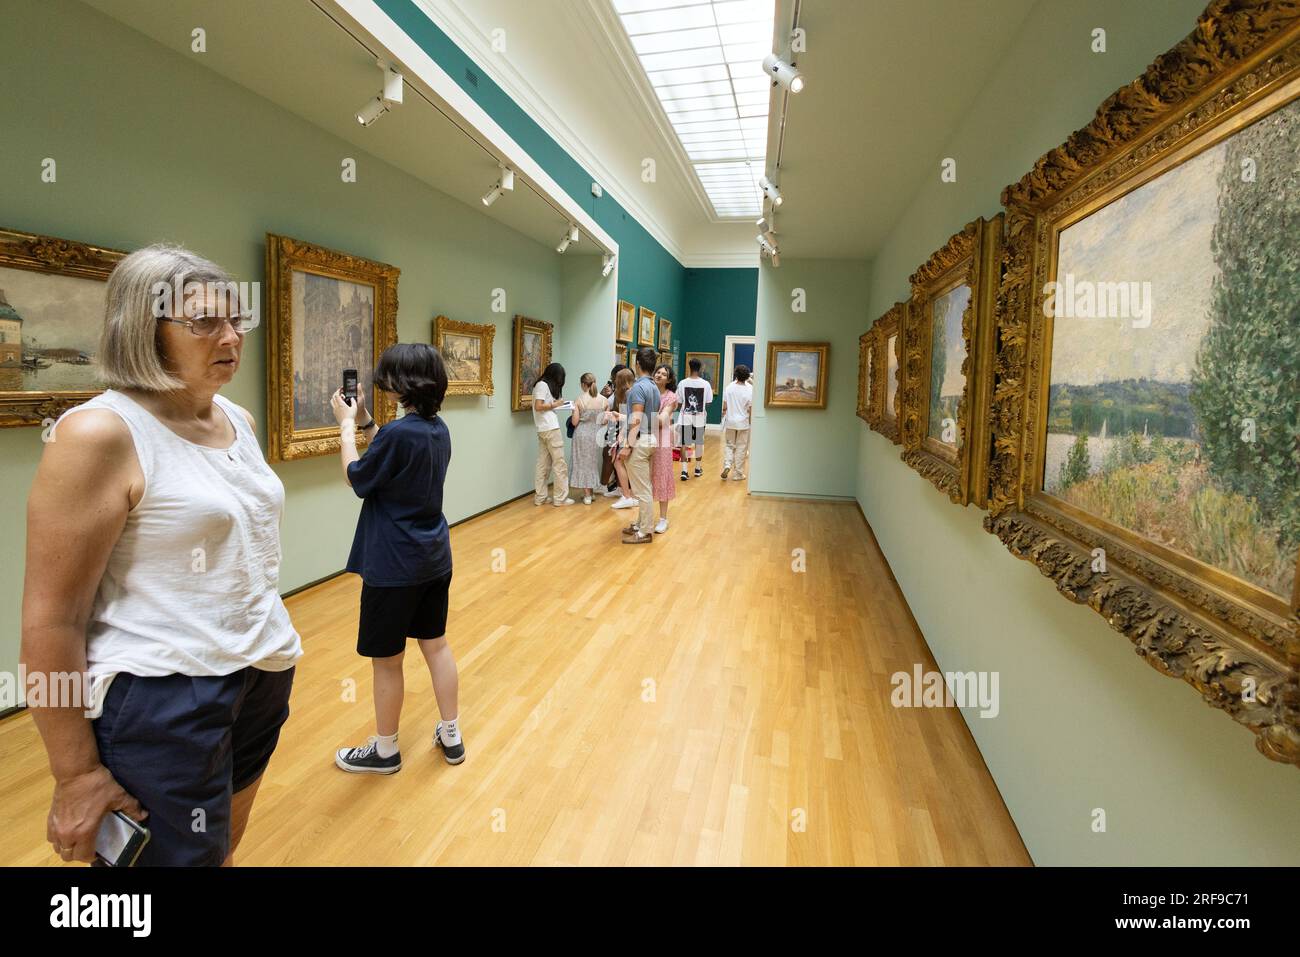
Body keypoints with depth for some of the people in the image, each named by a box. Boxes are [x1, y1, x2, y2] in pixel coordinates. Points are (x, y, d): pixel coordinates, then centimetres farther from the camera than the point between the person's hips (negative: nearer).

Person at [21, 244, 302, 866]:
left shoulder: (237, 419, 7)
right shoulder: (100, 433, -16)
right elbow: (50, 619, -17)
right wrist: (77, 774, -14)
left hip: (264, 674, 7)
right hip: (165, 698, -7)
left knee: (226, 846, 21)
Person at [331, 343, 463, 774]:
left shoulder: (398, 433, -24)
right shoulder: (438, 428, 2)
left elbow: (356, 478, -8)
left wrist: (346, 425, 1)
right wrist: (366, 422, 12)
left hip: (394, 565, -8)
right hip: (435, 558, 8)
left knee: (386, 660, 9)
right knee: (436, 644, 18)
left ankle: (385, 750, 27)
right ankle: (452, 736, 30)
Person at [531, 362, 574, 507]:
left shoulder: (542, 384, 19)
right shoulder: (543, 385, -8)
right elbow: (538, 406, -16)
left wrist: (555, 404, 4)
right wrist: (554, 404, -7)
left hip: (543, 429, 9)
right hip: (551, 428, -9)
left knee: (543, 464, 9)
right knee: (560, 463, -2)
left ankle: (540, 497, 12)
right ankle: (560, 498, 2)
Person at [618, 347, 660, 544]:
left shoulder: (638, 386, -16)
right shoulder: (654, 387, 13)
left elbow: (636, 420, -21)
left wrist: (627, 445, -21)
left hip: (639, 440, -10)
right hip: (650, 438, 10)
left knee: (642, 489, -4)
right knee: (644, 487, 16)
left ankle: (644, 533, 2)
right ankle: (641, 524, 26)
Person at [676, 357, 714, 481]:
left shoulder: (682, 383, -7)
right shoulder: (705, 384, -8)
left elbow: (679, 402, -2)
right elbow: (708, 402, -2)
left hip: (686, 417, 0)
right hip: (700, 418, 0)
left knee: (685, 444, 4)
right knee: (699, 443, 15)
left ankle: (684, 470, -5)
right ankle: (698, 469, 27)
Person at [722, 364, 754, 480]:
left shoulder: (729, 388, -5)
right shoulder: (750, 390, -11)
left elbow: (724, 407, -1)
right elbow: (751, 410, -8)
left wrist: (724, 418, 14)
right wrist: (751, 422, 5)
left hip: (730, 422, 2)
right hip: (743, 423, -2)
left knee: (730, 445, 17)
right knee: (741, 448, 8)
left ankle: (727, 465, -6)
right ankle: (738, 474, 13)